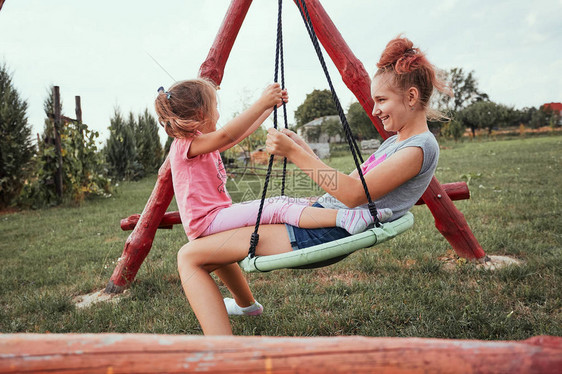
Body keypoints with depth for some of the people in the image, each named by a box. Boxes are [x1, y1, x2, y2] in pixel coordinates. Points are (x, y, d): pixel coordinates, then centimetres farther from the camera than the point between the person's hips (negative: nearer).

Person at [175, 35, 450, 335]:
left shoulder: (421, 147, -11)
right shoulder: (394, 142, 19)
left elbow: (354, 195, -22)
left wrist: (295, 154, -21)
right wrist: (302, 148, 13)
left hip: (325, 236, -10)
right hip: (317, 217, 10)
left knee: (190, 257, -14)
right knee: (210, 234, 23)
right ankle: (245, 303, 43)